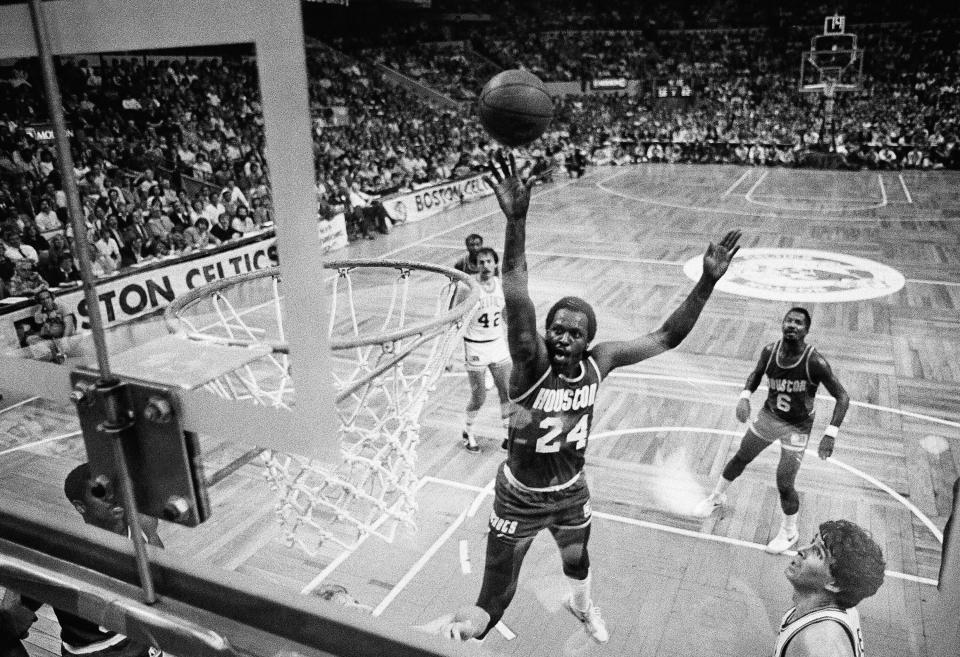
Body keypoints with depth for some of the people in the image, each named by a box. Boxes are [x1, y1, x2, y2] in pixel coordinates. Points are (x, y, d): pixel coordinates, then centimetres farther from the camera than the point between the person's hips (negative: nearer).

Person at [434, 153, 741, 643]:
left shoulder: (599, 362, -16)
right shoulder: (531, 363, -29)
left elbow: (668, 336, -13)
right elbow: (516, 299, -46)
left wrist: (707, 282, -23)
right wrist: (516, 221, -59)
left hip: (571, 491, 5)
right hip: (520, 497, -5)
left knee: (576, 558, 34)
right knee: (494, 603, -1)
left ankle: (581, 605, 69)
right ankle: (457, 631, 32)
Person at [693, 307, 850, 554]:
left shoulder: (815, 362, -28)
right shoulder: (770, 351, -15)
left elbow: (842, 397, -20)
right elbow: (756, 373, 6)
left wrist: (830, 434, -29)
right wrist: (745, 397, -12)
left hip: (797, 427, -4)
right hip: (769, 416, 4)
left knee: (784, 485, -3)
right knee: (741, 457, 19)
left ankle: (789, 532, 26)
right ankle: (716, 497, 46)